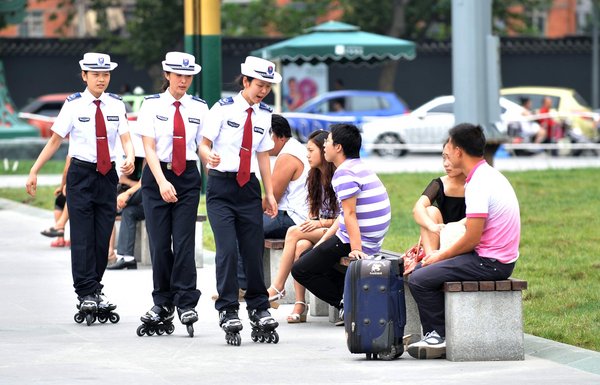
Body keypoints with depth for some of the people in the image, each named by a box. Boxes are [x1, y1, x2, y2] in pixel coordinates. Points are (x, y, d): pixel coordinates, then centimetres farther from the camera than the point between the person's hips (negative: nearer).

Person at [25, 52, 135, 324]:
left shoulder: (116, 105, 4)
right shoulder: (74, 105, -5)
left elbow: (126, 138, -1)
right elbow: (55, 140, -3)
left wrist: (130, 158, -23)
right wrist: (35, 171, -6)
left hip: (108, 174, 3)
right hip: (81, 173, -3)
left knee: (103, 236, 5)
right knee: (82, 237, -6)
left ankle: (93, 290, 15)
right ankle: (87, 294, -4)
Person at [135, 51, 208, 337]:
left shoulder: (199, 108, 5)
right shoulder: (152, 105, -1)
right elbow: (149, 148, -7)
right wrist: (162, 182, -19)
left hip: (187, 177, 1)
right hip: (157, 175, -1)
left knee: (184, 242, -7)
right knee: (159, 243, 2)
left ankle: (185, 304, -2)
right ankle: (162, 304, 13)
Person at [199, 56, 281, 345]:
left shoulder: (264, 115, 7)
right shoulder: (223, 108, -5)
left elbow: (263, 155, 14)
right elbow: (204, 144, -4)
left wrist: (270, 193, 10)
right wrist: (209, 157, -27)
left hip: (249, 187, 4)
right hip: (221, 186, -4)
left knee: (254, 250, 3)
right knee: (227, 250, -12)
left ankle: (259, 311, 16)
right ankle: (228, 313, -5)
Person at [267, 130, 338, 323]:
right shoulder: (315, 177, 13)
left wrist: (321, 223, -18)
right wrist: (311, 223, -2)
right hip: (318, 230, 7)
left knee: (294, 232, -25)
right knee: (301, 246, -27)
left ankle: (278, 287, -18)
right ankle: (300, 304, -31)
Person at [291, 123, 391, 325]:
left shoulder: (344, 174, -17)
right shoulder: (361, 168, 15)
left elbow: (350, 214, -24)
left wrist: (355, 249, -28)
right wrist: (324, 239, 18)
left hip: (352, 240, -10)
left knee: (301, 270, -1)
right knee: (308, 256, 27)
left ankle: (346, 306, -4)